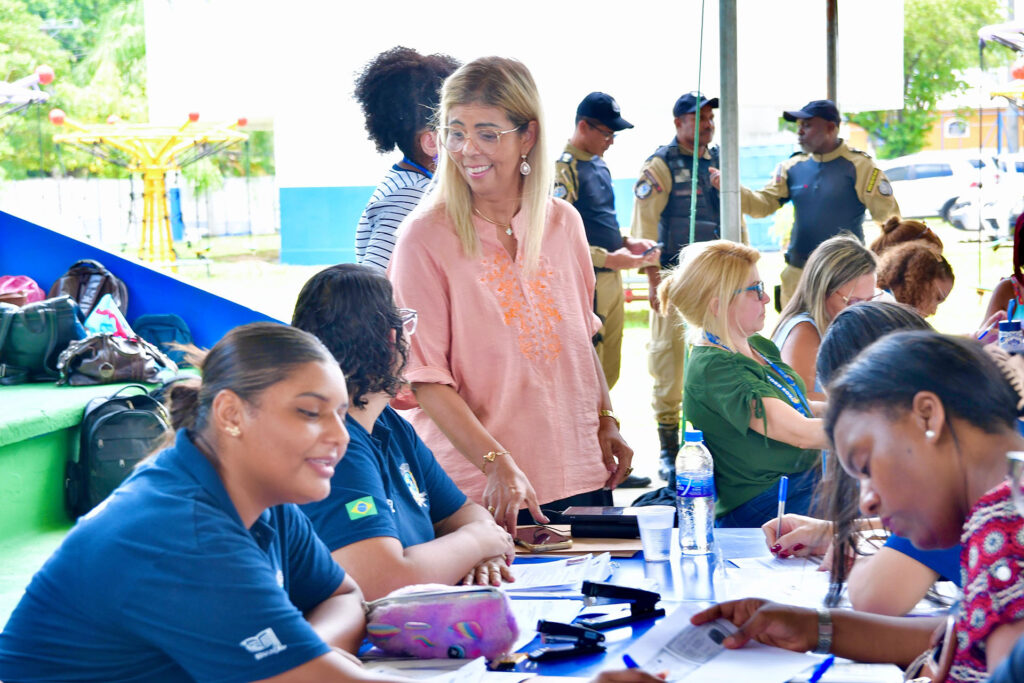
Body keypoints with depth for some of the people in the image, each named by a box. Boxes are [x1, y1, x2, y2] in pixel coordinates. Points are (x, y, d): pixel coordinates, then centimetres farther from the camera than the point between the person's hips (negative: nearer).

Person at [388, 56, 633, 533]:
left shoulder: (564, 223, 6)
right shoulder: (426, 237, -9)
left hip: (580, 477, 5)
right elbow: (424, 376, -13)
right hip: (477, 490, -4)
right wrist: (496, 464, -21)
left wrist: (605, 421, 9)